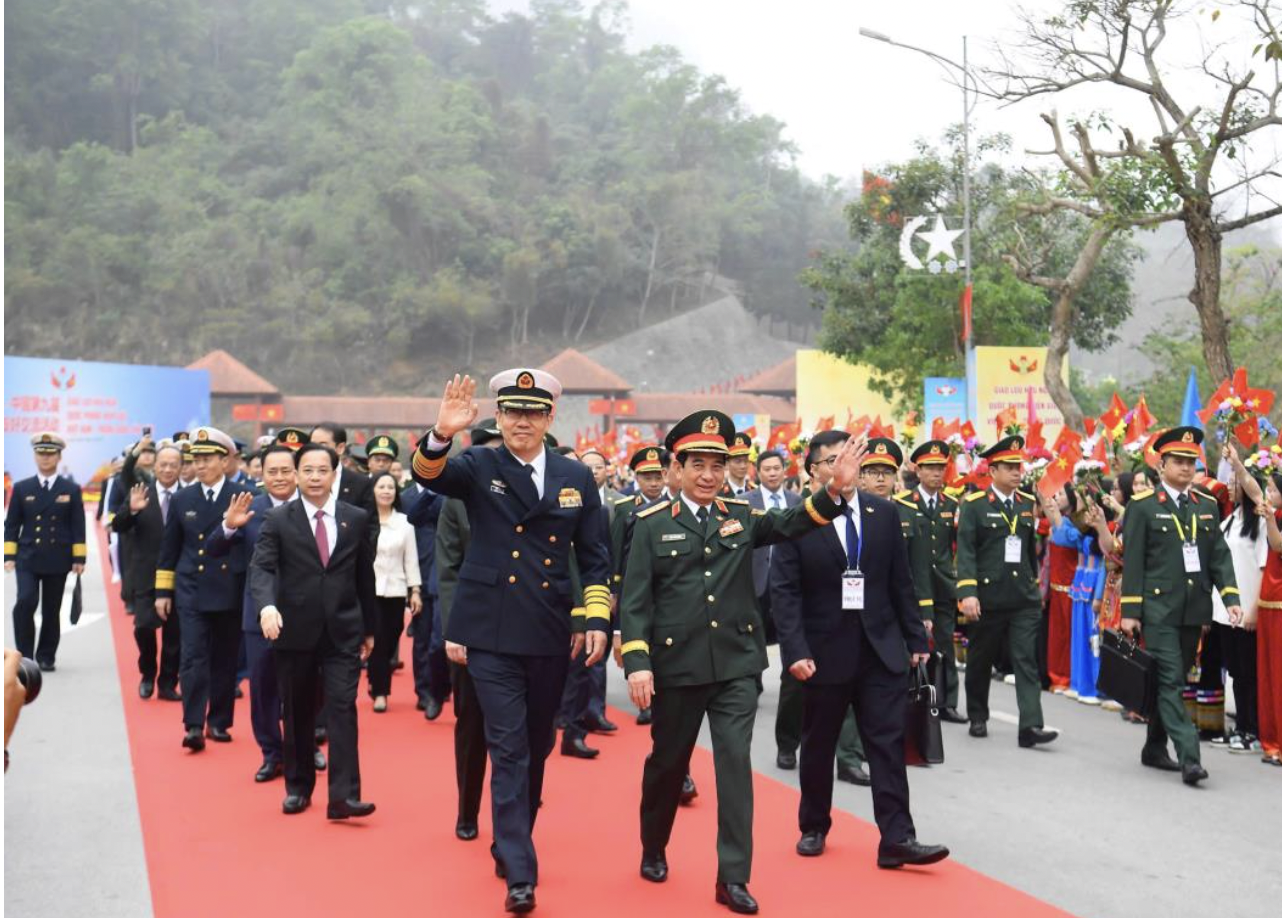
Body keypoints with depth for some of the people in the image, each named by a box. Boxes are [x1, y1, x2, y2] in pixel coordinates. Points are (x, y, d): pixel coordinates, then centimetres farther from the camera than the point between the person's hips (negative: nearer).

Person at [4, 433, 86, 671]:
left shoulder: (71, 490, 5)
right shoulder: (22, 488, 6)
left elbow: (78, 527, 3)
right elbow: (12, 524, 6)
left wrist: (79, 558, -2)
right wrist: (9, 556, -2)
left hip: (57, 560, 0)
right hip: (28, 558, 0)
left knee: (51, 610, 6)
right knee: (25, 602, -16)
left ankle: (46, 657, 17)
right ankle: (25, 655, -4)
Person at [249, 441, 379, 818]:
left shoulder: (358, 519, 4)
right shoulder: (278, 519, -1)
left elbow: (365, 576, 10)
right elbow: (261, 568, -12)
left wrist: (370, 627, 13)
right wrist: (267, 605, -32)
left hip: (343, 631, 0)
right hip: (295, 630, 0)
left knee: (343, 708, -8)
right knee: (297, 713, 10)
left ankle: (343, 796, -9)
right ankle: (298, 787, 25)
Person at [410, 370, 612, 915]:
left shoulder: (577, 477, 6)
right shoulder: (478, 467, 0)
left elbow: (595, 558, 9)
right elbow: (429, 473, -21)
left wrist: (596, 619, -1)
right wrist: (442, 434, -42)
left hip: (551, 636, 3)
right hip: (492, 634, -3)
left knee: (536, 748, 16)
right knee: (508, 750, -5)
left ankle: (509, 843, 36)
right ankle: (519, 871, 0)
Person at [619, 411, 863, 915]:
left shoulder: (742, 516, 6)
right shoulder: (653, 524, -3)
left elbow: (792, 523, -7)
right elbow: (635, 599, -6)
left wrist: (834, 489, -23)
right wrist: (637, 662, -14)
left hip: (737, 663, 2)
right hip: (676, 666, -1)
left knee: (736, 761, -2)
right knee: (667, 761, 13)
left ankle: (733, 877, 5)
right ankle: (653, 850, 36)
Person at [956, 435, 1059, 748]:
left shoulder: (1028, 503, 9)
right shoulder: (974, 504, -6)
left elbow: (1032, 548, 16)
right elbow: (965, 551, -12)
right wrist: (967, 593, -20)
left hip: (1024, 599, 3)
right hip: (987, 598, -3)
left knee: (1027, 661, -6)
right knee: (980, 661, 11)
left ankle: (1030, 726, -9)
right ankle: (978, 718, 28)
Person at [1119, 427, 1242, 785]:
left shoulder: (1208, 507, 11)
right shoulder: (1142, 506, -4)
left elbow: (1220, 557, 10)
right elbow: (1133, 562, -6)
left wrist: (1231, 597, -4)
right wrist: (1130, 611, -9)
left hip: (1194, 610, 5)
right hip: (1158, 609, -5)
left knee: (1173, 682, 13)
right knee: (1170, 682, -9)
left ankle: (1155, 749, 25)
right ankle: (1189, 756, -12)